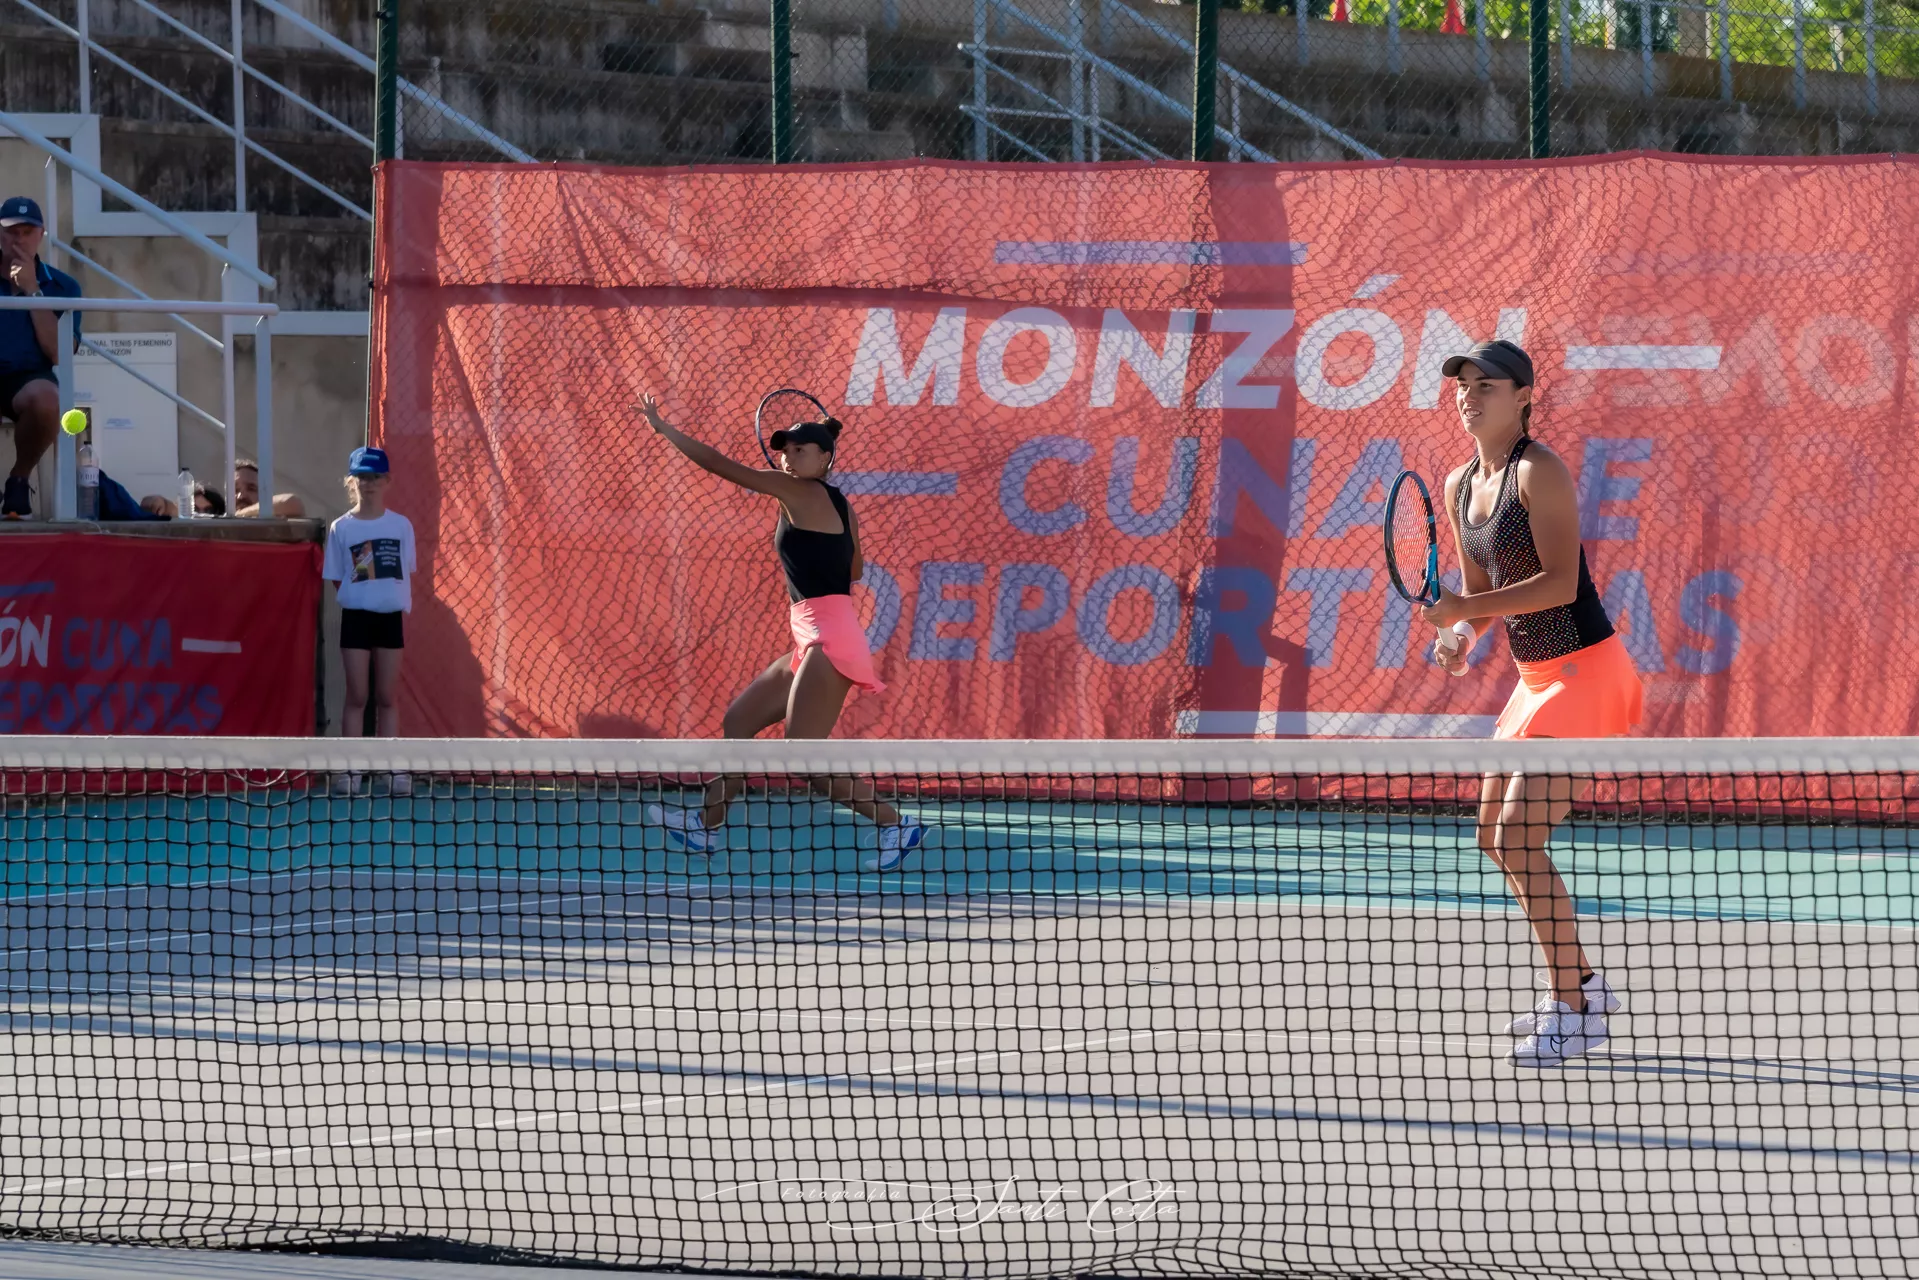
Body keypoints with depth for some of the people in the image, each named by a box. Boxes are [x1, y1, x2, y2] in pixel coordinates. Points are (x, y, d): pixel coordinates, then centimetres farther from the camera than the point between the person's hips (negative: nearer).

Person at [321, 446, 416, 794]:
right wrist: (363, 595, -6)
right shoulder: (341, 528, 1)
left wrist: (404, 613, 1)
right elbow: (337, 578, 5)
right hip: (356, 617, -1)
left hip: (390, 617, 1)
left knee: (389, 697, 5)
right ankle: (350, 769, 3)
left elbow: (407, 575, 9)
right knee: (357, 697, 0)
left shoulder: (401, 525, 5)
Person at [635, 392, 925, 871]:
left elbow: (718, 463, -5)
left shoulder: (799, 491, -8)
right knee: (738, 721, 15)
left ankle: (897, 825, -11)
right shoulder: (839, 506, 15)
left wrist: (664, 428, 5)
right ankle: (708, 823, 23)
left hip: (830, 636, -10)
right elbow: (853, 568, 30)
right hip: (811, 642, 10)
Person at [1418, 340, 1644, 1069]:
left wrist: (1465, 609, -26)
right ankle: (1581, 984, 28)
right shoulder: (1460, 487, 10)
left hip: (1584, 673, -10)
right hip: (1536, 677, 10)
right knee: (1495, 837, 15)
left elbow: (1560, 583, -24)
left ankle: (1571, 1011, -10)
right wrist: (1463, 634, -3)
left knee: (1520, 835, -16)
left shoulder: (1539, 471, -15)